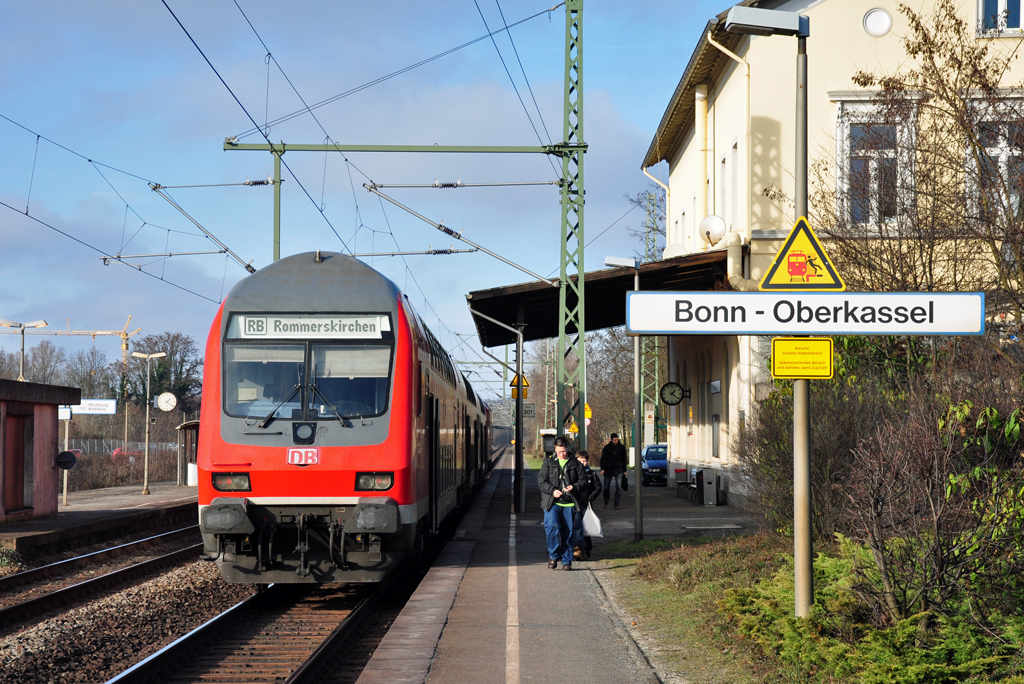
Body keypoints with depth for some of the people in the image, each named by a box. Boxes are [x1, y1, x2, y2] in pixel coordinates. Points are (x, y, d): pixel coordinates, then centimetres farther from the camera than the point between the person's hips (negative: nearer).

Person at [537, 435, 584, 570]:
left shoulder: (575, 464, 9)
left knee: (568, 532, 2)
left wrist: (574, 487, -11)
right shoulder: (548, 462, 9)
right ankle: (553, 555, -2)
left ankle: (566, 560, 12)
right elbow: (541, 481, 4)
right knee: (552, 526, -20)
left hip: (569, 503, 1)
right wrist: (552, 490, -13)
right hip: (552, 503, -1)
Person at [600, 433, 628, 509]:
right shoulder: (607, 448, 1)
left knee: (619, 487, -14)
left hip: (618, 469, 0)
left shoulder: (621, 448, 6)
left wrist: (624, 470, 11)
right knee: (606, 487, 7)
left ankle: (616, 504, -10)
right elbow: (603, 459, 0)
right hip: (608, 469, 0)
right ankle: (606, 502, 27)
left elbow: (624, 460, 13)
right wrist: (602, 469, -10)